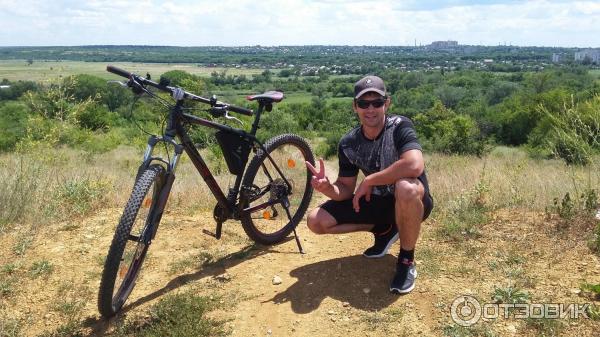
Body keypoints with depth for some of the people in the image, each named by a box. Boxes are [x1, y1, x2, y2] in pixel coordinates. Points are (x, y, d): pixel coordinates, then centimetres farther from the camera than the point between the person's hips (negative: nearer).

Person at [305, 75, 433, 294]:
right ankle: (384, 229, 12)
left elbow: (414, 166, -40)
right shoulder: (348, 144, -7)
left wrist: (368, 181, -29)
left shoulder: (400, 127, -21)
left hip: (411, 203, -5)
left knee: (406, 187, -42)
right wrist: (328, 188, -27)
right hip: (376, 202, 5)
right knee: (316, 221, -7)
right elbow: (346, 189, -3)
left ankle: (407, 260, -15)